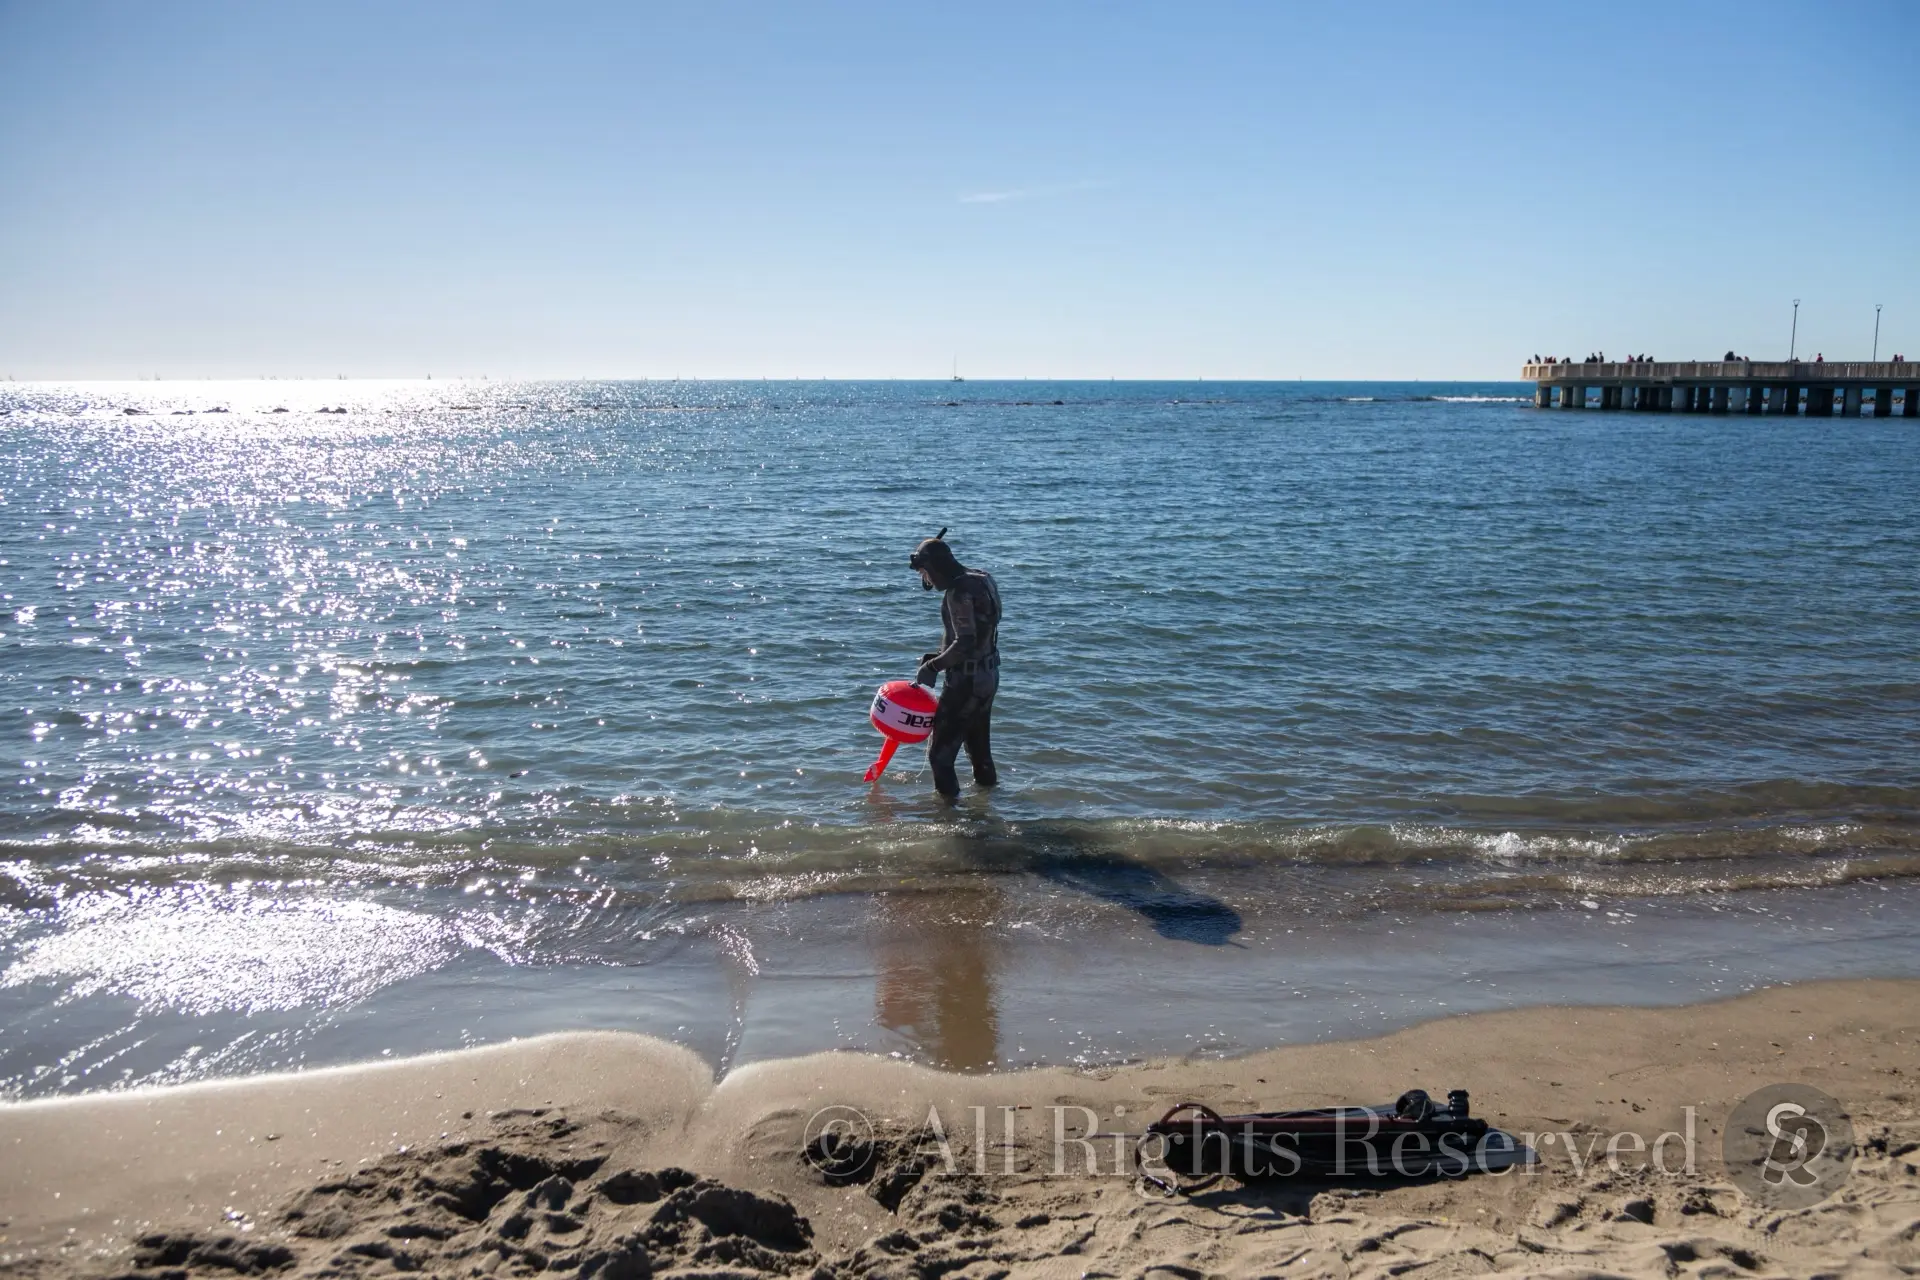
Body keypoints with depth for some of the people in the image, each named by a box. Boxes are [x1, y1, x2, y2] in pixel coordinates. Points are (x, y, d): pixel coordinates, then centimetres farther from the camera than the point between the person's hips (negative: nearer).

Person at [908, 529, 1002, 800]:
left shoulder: (959, 591, -21)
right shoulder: (981, 578, 9)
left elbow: (965, 643, -27)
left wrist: (933, 667, -17)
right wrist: (939, 657, 13)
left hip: (967, 680, -10)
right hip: (988, 675, 10)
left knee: (940, 750, -4)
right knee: (979, 744, 25)